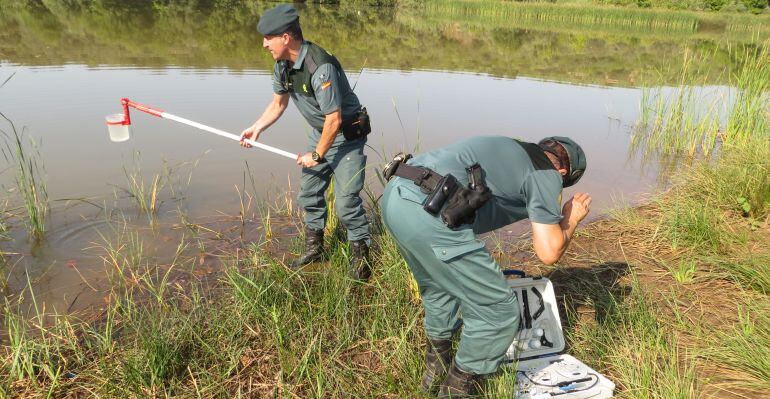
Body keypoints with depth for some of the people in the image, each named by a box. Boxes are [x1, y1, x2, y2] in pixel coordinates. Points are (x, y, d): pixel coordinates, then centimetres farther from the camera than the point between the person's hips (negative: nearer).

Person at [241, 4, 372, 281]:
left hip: (346, 135, -9)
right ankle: (314, 247, 32)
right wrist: (256, 128, -2)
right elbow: (278, 104, 13)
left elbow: (334, 119, -26)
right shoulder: (282, 66, -2)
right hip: (319, 133, 9)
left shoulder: (320, 67, -30)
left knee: (346, 200, -11)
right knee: (308, 193, 14)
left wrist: (317, 155, -15)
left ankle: (361, 256, 8)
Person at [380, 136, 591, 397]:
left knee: (439, 289, 32)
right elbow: (548, 253, 3)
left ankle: (436, 370, 46)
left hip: (394, 195, 10)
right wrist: (572, 219, 22)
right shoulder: (547, 173, 7)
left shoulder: (512, 151, 30)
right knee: (499, 312, 6)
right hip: (426, 212, -9)